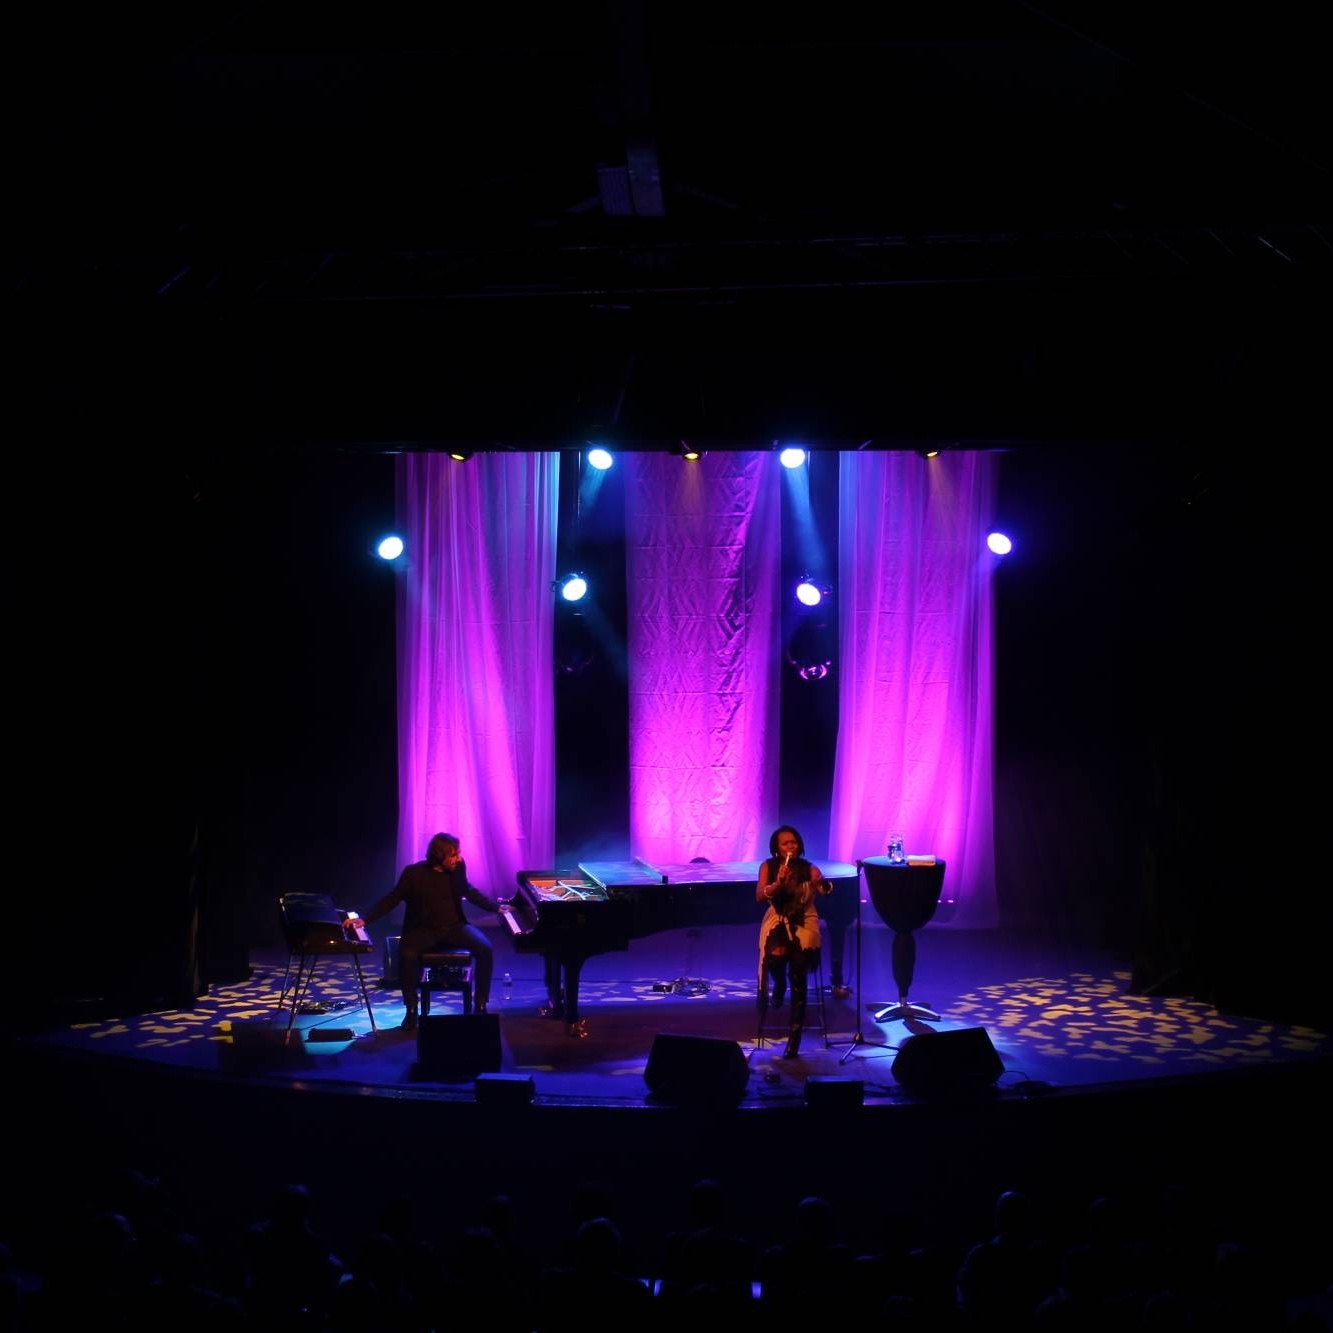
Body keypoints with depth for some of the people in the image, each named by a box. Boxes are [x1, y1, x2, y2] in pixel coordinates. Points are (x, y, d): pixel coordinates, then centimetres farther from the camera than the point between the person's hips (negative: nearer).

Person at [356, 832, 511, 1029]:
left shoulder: (458, 867, -2)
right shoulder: (414, 873, -12)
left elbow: (469, 891, 17)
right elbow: (392, 899, -4)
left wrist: (497, 907, 17)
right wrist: (365, 919, -12)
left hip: (454, 926, 3)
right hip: (424, 930, -2)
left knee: (485, 949, -24)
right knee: (407, 955, -34)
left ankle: (480, 1005, -7)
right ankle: (411, 1009, -13)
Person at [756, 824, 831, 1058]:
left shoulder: (809, 869, -4)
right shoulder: (768, 867, -1)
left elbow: (826, 891, -22)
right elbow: (759, 896, -13)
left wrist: (822, 884, -45)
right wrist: (778, 883, -31)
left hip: (804, 923, -1)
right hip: (777, 922, 1)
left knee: (798, 979, -17)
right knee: (775, 955, -32)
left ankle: (794, 1036, -10)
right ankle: (779, 985, 7)